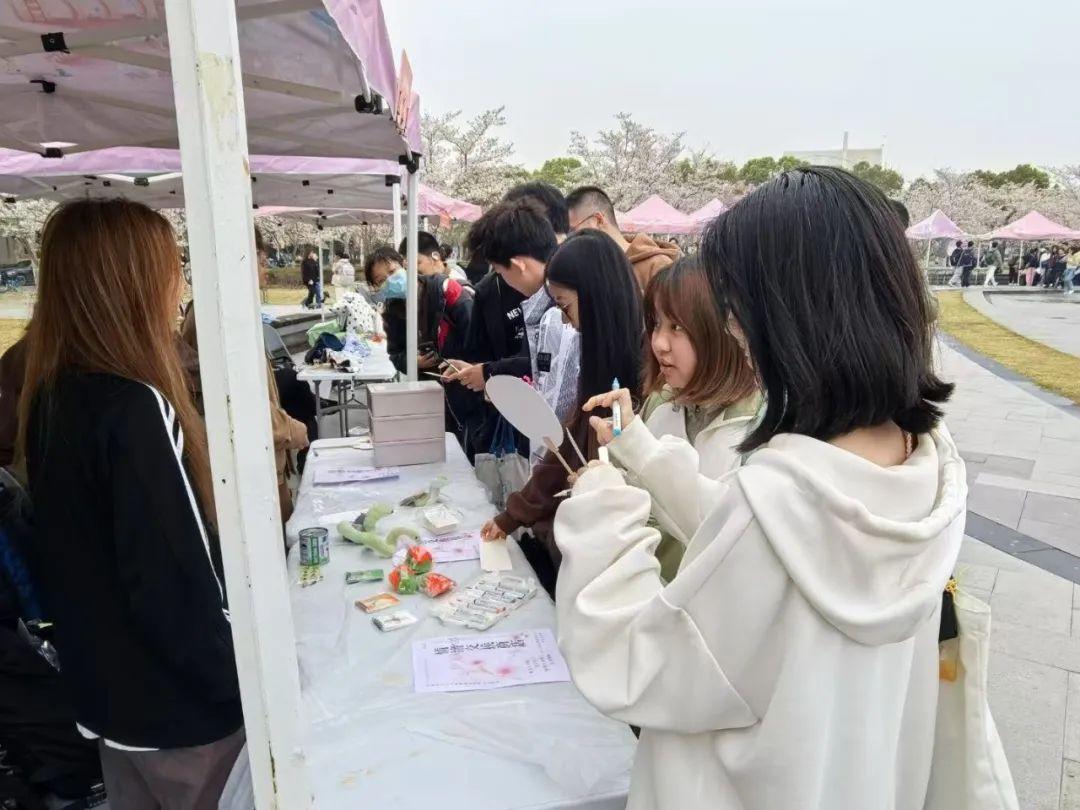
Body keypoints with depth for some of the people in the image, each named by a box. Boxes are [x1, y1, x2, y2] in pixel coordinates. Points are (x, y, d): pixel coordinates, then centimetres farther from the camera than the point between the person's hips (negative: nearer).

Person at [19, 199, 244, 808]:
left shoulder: (52, 397, 0)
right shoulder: (135, 407, -27)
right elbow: (173, 582, -26)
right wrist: (243, 684, -14)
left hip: (107, 689, 8)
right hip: (178, 704, -8)